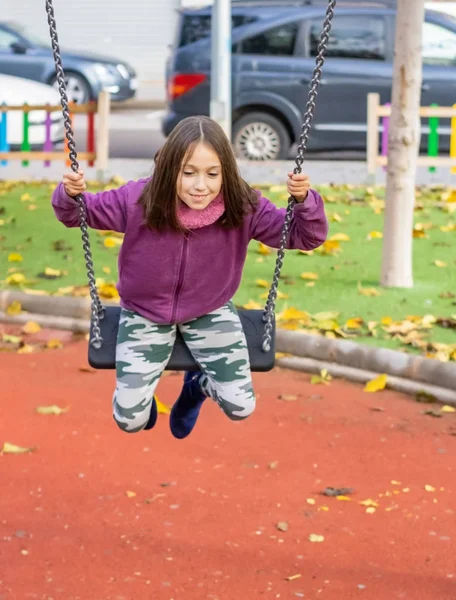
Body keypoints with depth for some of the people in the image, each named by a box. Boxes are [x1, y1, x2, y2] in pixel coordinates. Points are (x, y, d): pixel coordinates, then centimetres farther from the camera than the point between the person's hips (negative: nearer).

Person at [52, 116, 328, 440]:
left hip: (211, 313, 1)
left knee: (241, 408, -4)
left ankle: (198, 384, 33)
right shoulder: (137, 200, -24)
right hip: (145, 314, -1)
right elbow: (79, 214, -8)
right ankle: (141, 387, 33)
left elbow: (307, 236, -17)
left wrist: (304, 199, -38)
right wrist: (71, 194, -32)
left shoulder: (243, 207, -23)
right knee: (129, 420, -8)